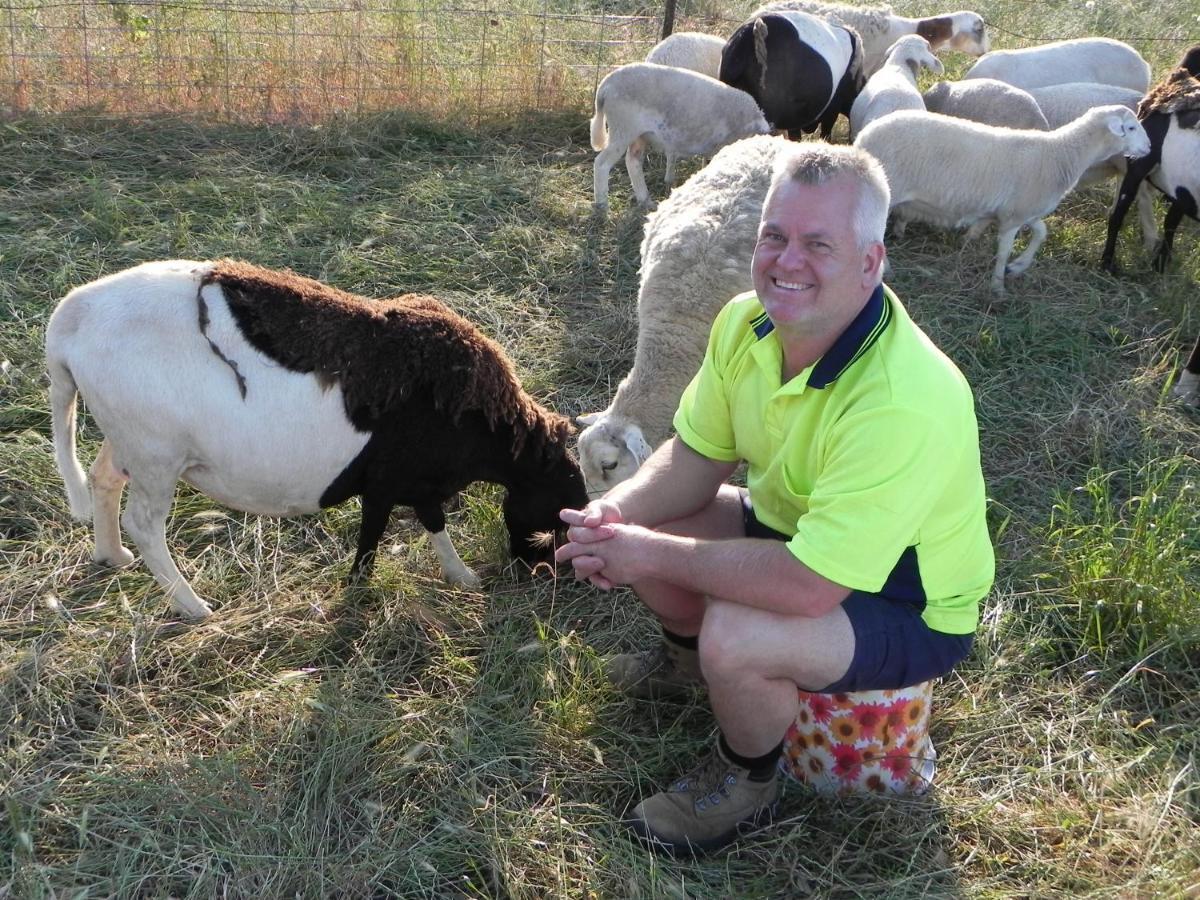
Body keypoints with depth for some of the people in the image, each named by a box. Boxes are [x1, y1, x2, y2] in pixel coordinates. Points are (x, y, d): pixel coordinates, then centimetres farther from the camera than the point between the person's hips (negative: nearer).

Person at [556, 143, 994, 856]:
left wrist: (652, 554, -30)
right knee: (635, 524, -3)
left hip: (907, 606, -7)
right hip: (793, 526, 8)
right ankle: (690, 657, 29)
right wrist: (618, 513, -20)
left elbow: (810, 584, -39)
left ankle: (747, 785, 2)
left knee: (734, 635, -33)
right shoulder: (748, 321, -12)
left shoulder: (902, 401, -38)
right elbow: (697, 456, 0)